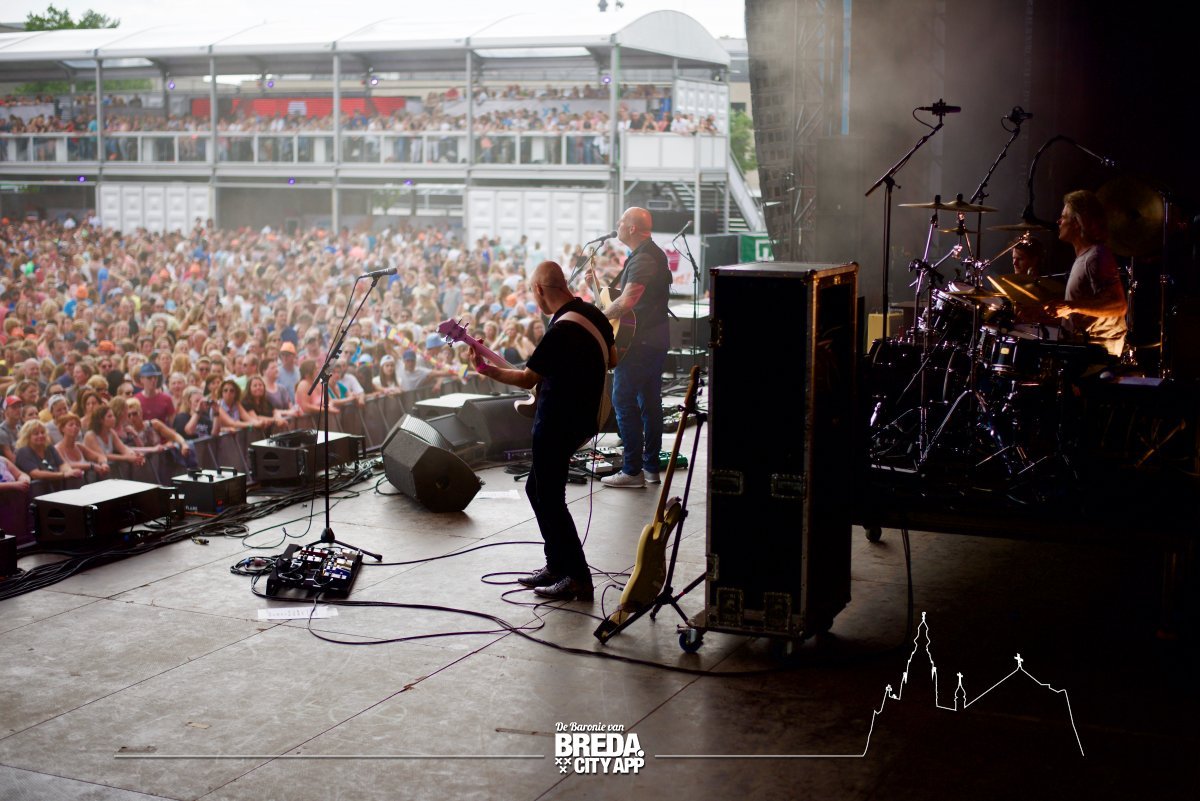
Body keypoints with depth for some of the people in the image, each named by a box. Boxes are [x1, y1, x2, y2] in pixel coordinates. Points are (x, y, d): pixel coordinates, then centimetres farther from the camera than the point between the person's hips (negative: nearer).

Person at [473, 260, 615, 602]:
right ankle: (557, 565, 25)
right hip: (581, 417, 10)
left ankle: (578, 578, 2)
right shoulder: (593, 314, 5)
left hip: (556, 425, -10)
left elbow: (527, 379, -18)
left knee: (549, 499, -1)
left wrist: (487, 370, -6)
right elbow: (612, 357, 20)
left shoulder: (561, 330, -24)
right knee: (537, 488, 20)